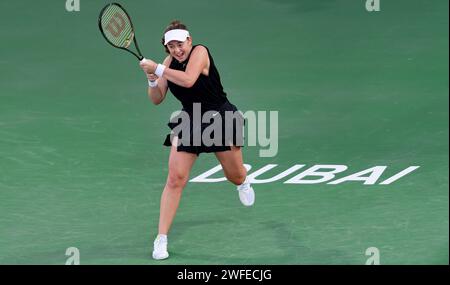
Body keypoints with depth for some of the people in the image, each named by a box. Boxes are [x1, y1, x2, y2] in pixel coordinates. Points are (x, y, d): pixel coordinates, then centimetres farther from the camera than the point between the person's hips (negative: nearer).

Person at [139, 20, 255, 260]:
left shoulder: (200, 52, -18)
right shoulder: (169, 62, -1)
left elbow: (188, 80, -36)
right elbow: (157, 99, 1)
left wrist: (157, 69, -33)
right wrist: (152, 80, -19)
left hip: (220, 118, -3)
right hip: (189, 122, 3)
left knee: (235, 176, 12)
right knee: (175, 178, -11)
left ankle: (243, 181, 54)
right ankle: (161, 239, -8)